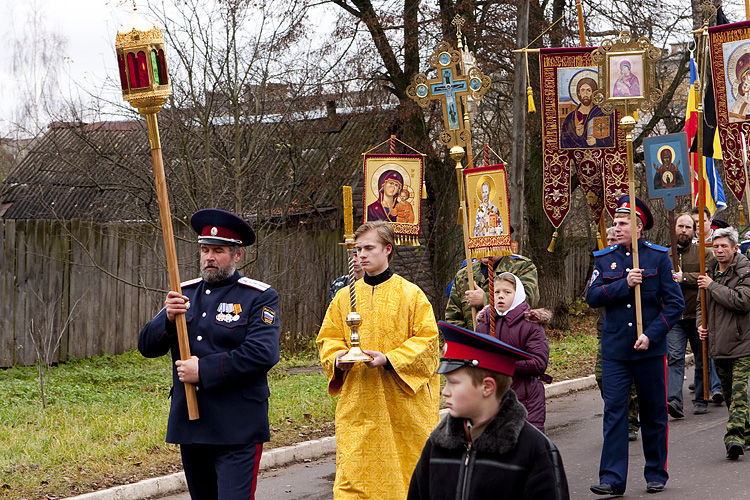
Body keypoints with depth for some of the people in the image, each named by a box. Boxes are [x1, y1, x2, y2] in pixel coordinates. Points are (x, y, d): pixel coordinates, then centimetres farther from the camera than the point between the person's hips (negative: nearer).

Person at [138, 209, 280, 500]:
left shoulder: (259, 298, -3)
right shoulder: (185, 294, 12)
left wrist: (204, 370, -16)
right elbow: (146, 347, 9)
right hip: (189, 427, 6)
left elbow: (263, 353, -16)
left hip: (237, 431, -6)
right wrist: (168, 320, -12)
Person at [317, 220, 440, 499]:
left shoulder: (411, 294, -1)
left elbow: (427, 340, -5)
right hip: (357, 404, 2)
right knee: (352, 472, -4)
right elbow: (328, 338, 15)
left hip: (401, 402, -2)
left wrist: (390, 359, -16)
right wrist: (338, 357, -7)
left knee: (404, 465, 3)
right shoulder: (345, 297, 9)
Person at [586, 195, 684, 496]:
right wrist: (625, 284, -17)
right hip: (614, 350, 1)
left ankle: (656, 475, 21)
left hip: (650, 349, -1)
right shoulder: (604, 259, 6)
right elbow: (592, 297, -4)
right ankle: (612, 479, -5)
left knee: (653, 414, 8)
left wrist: (651, 335, -14)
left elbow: (675, 303, -4)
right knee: (614, 411, -5)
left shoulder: (658, 257, -2)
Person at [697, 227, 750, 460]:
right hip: (718, 342, 7)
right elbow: (702, 304, 24)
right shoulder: (709, 272, 13)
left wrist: (713, 286, -15)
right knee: (728, 392, 14)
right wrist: (701, 324, 6)